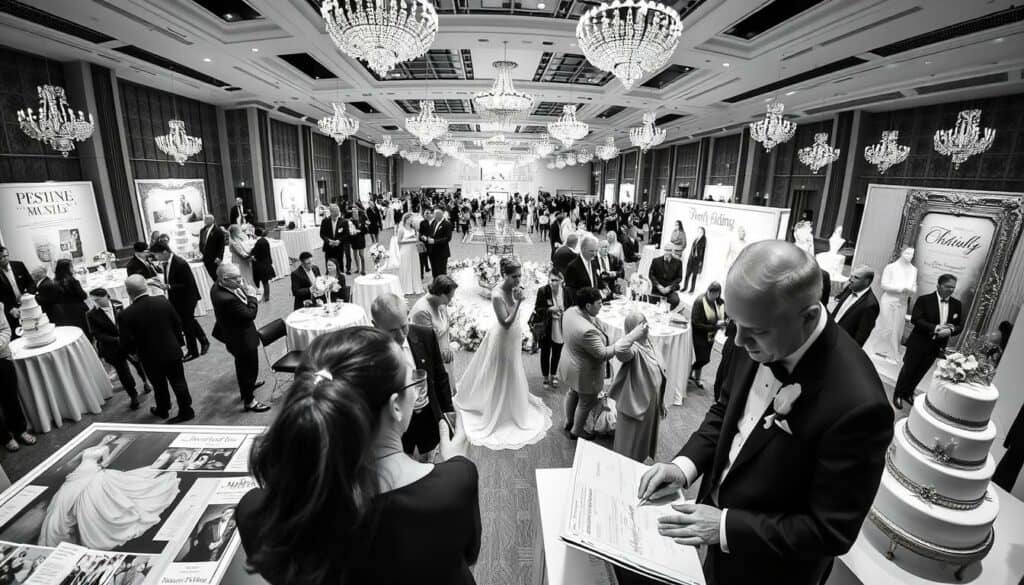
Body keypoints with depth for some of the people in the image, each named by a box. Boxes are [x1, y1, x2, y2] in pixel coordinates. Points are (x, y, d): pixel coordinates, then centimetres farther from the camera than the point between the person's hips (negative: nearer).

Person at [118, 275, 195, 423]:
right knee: (178, 381, 13)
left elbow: (127, 343, -15)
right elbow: (177, 324, -2)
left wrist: (131, 351, 8)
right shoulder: (163, 301, -12)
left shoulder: (125, 315, -20)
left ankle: (163, 410, 41)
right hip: (173, 351, 2)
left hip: (151, 358, -1)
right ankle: (186, 410, 21)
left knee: (159, 385, 20)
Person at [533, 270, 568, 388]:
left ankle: (553, 375, 38)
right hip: (545, 328, -2)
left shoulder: (565, 292, -8)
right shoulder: (542, 291, -14)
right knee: (545, 352, 12)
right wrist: (549, 309, -24)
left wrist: (562, 311, -14)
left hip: (560, 328, 2)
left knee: (556, 353, 16)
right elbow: (537, 309, -9)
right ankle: (546, 377, 31)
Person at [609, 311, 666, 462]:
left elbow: (660, 375, 11)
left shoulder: (651, 346, 1)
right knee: (629, 446, 12)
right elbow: (621, 352, -52)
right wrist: (635, 335, -49)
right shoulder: (633, 348, -24)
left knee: (643, 442, 26)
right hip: (634, 405, -7)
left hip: (651, 404, 7)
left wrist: (661, 403, 17)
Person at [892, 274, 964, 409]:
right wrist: (935, 328, -27)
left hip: (937, 345, 4)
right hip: (919, 342, -4)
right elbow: (915, 319, -16)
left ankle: (908, 393, 29)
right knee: (908, 369, 5)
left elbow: (960, 326, 5)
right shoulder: (924, 300, -10)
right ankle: (898, 395, 17)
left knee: (920, 372, 13)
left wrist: (950, 330, -16)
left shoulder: (957, 304, 5)